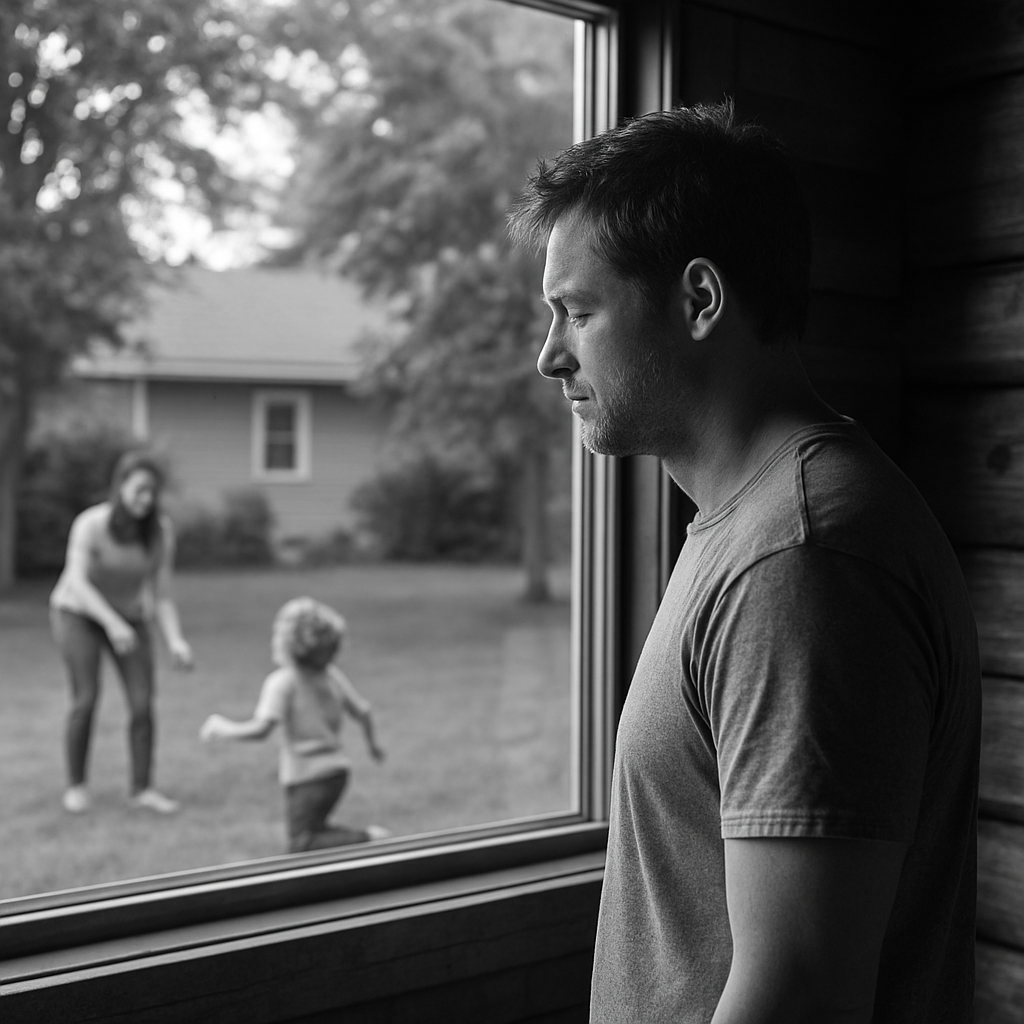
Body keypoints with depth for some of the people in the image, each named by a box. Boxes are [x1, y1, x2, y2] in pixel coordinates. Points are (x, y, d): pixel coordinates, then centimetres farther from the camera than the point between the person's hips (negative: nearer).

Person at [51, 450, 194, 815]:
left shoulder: (161, 529, -17)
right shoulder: (90, 524, -27)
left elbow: (162, 591, -15)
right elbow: (77, 583, -34)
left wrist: (176, 640, -29)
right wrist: (113, 624, -47)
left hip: (130, 617, 3)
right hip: (78, 614, -3)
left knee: (143, 702, -9)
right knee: (86, 699, -15)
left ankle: (142, 789, 1)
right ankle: (76, 785, 4)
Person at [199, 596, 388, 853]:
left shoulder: (282, 681, -14)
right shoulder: (333, 674, 5)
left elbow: (261, 729, -23)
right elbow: (363, 711, 10)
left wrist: (224, 729, -8)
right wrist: (373, 744, 27)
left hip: (307, 776, -7)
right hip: (337, 769, 7)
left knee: (302, 846, -6)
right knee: (314, 830, 23)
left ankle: (366, 839, -21)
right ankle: (362, 836, 5)